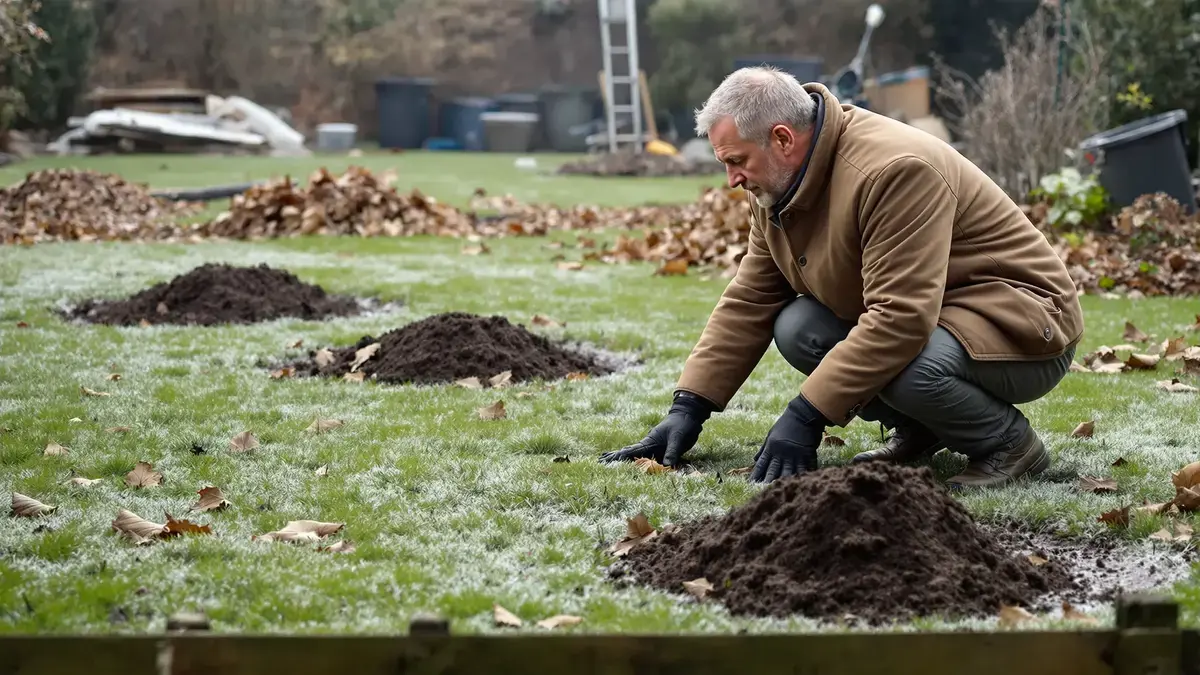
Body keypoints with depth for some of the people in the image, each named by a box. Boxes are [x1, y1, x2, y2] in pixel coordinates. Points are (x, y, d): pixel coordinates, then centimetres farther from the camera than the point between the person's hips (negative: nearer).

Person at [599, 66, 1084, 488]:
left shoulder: (893, 170, -29)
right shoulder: (777, 188, 0)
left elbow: (897, 320, -35)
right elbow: (747, 303, 5)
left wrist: (805, 417, -33)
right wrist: (689, 407, -3)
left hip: (1021, 324, -9)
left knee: (907, 368, -36)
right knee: (798, 329, -10)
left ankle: (1008, 442, -6)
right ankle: (918, 433, 8)